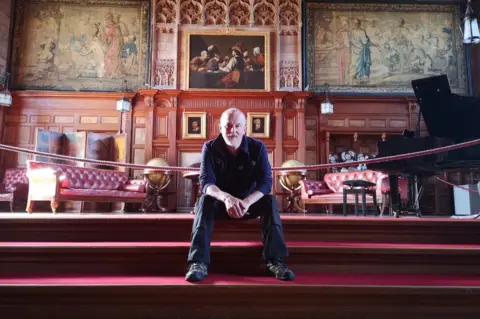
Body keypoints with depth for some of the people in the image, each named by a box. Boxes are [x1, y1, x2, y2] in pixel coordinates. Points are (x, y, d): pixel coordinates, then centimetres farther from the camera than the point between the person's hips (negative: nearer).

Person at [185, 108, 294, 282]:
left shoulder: (257, 147, -13)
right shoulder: (210, 148, -14)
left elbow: (266, 181, -21)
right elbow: (206, 182, -25)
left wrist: (247, 202, -42)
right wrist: (226, 198, -47)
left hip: (248, 203, 1)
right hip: (220, 203, 0)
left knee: (270, 201, -28)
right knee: (205, 200, -32)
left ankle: (274, 261, -28)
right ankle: (199, 262, -37)